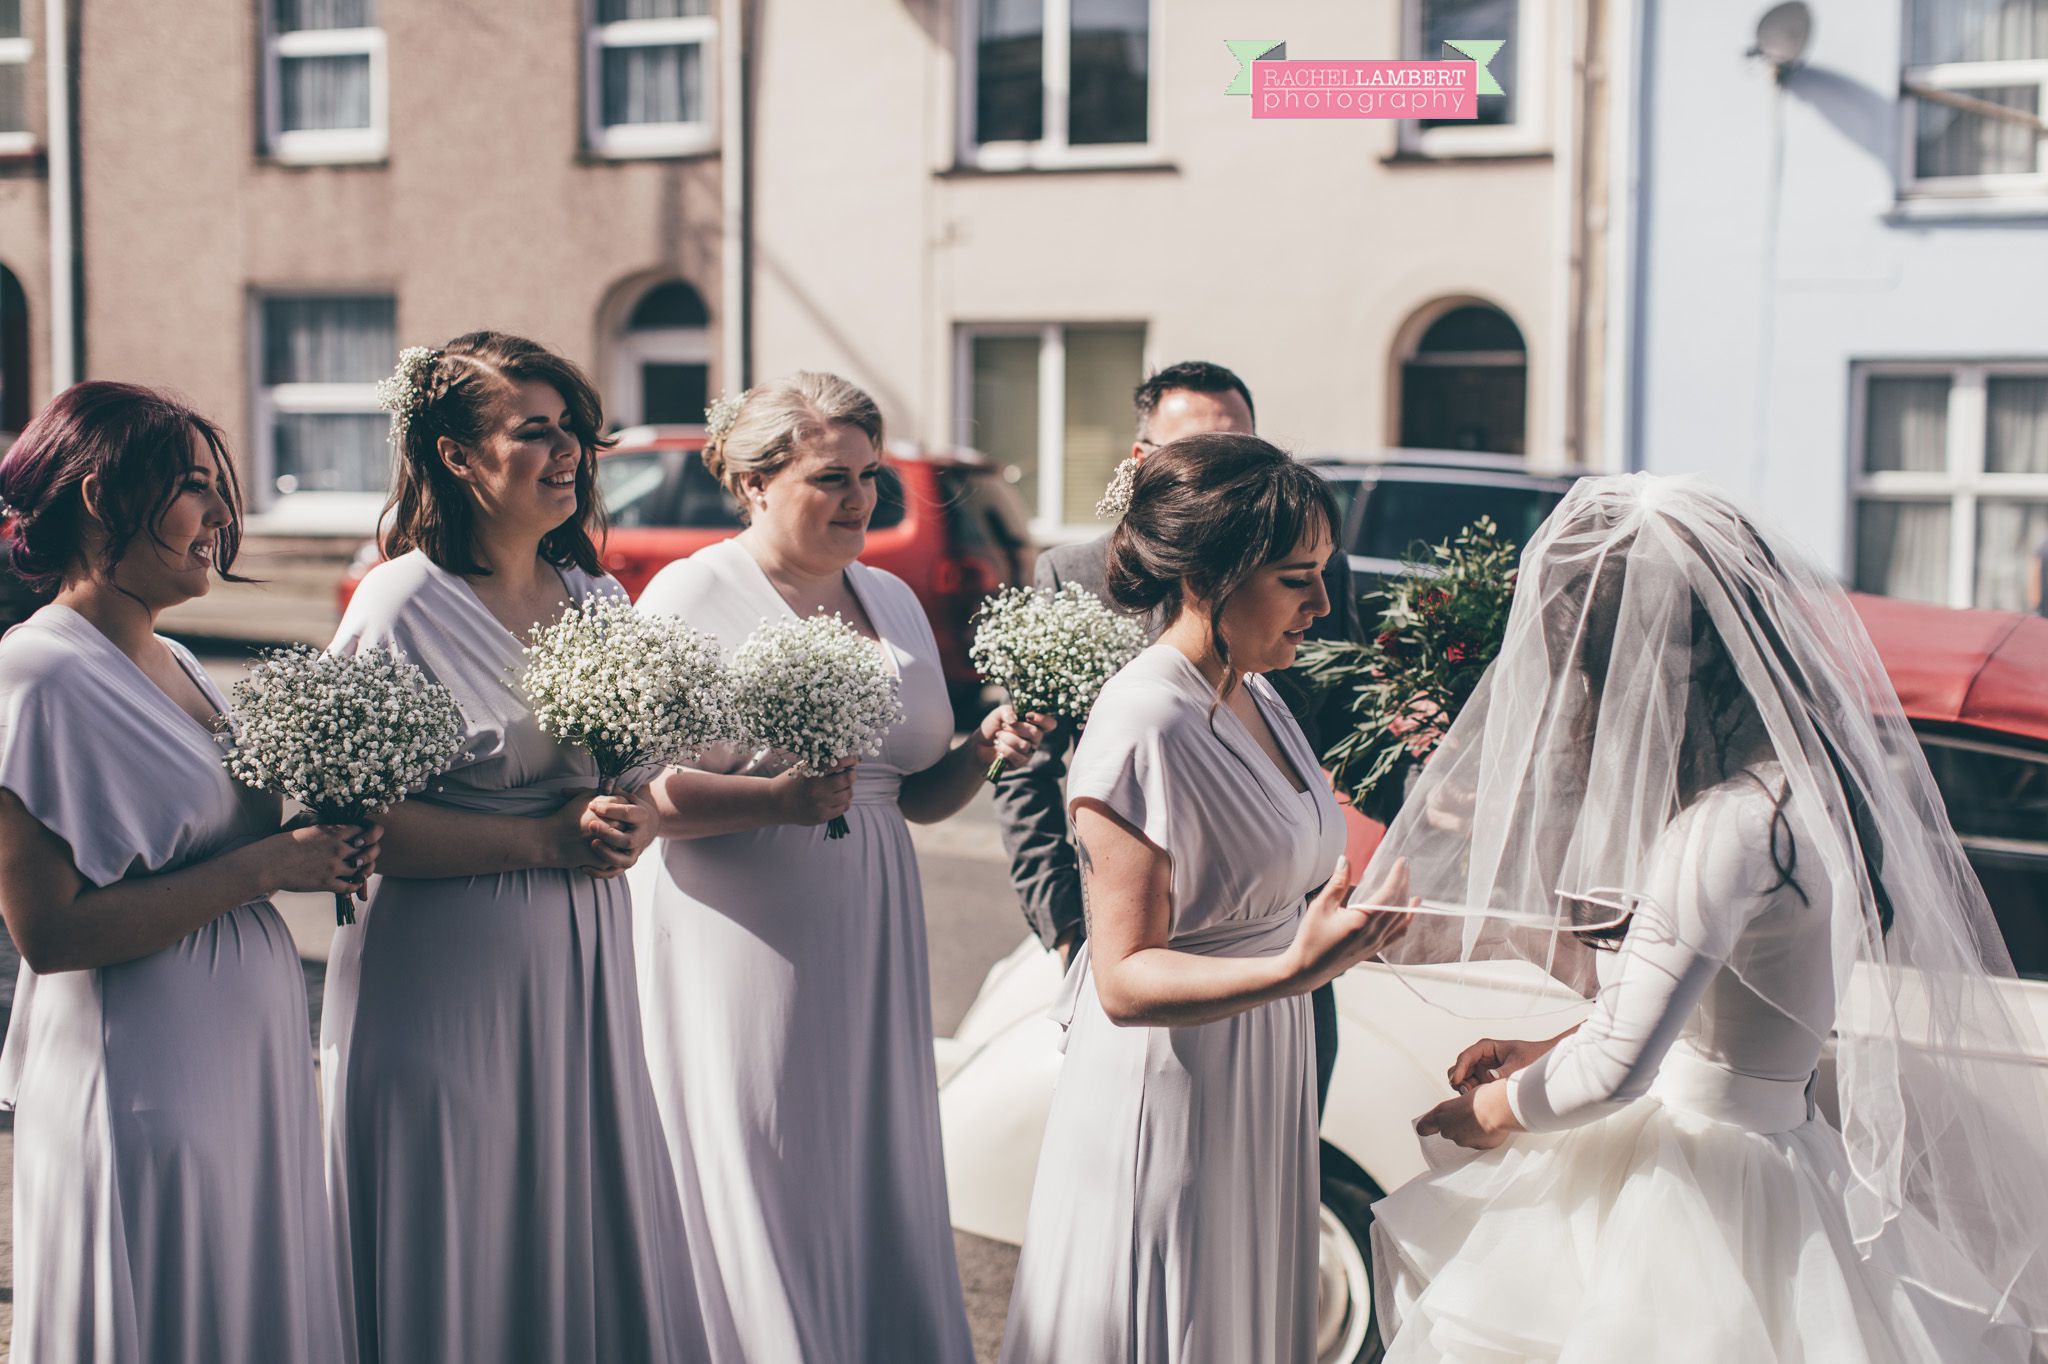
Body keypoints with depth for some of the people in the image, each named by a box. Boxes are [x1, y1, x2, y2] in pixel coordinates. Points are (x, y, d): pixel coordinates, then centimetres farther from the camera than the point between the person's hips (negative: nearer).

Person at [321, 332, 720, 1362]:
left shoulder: (598, 598, 9)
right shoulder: (403, 605, -11)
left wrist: (634, 816, -5)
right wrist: (546, 840, -19)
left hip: (584, 968, 6)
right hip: (449, 976, -6)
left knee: (594, 1237, 12)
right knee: (462, 1264, 5)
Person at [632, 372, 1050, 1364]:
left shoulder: (893, 601, 14)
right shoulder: (691, 595, -5)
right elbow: (633, 786, -13)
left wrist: (985, 747, -1)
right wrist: (777, 798, -26)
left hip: (868, 948, 6)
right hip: (745, 952, -6)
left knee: (878, 1184, 10)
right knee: (761, 1198, -2)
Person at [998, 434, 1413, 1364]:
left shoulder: (1254, 694, 5)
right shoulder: (1141, 727, -22)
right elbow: (1125, 980, -24)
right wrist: (1293, 969, -36)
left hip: (1264, 1079, 9)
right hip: (1168, 1097, -8)